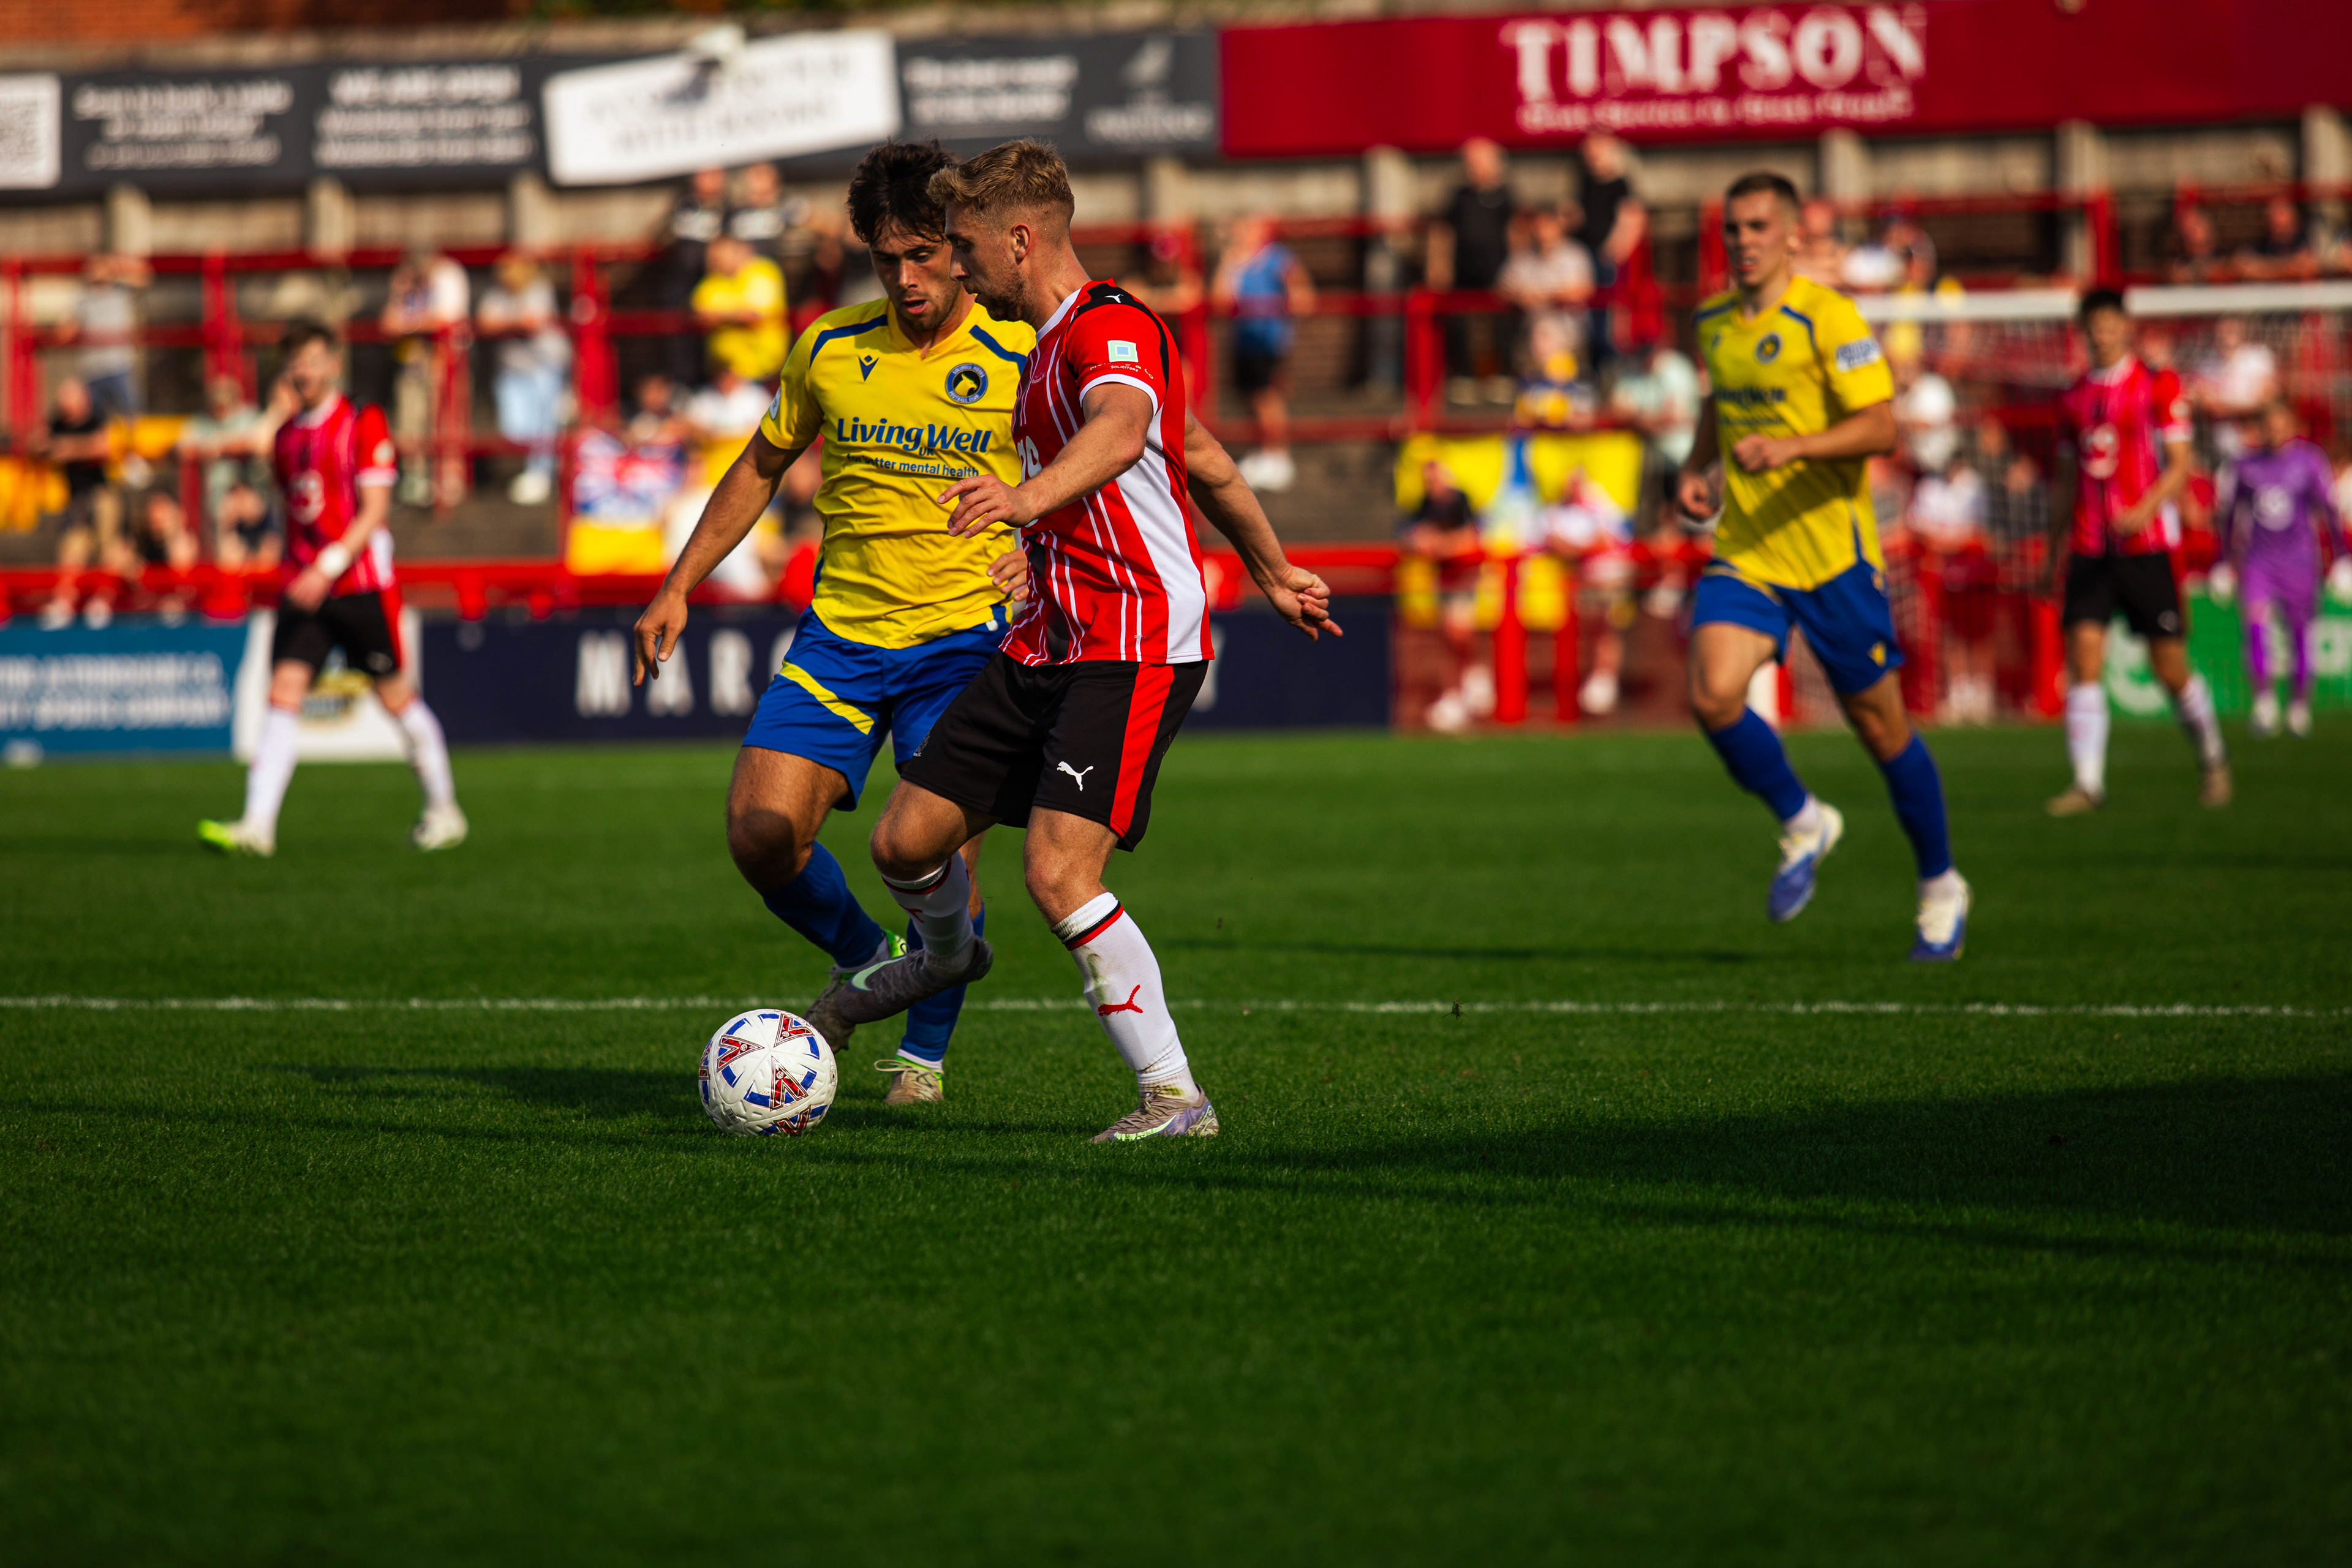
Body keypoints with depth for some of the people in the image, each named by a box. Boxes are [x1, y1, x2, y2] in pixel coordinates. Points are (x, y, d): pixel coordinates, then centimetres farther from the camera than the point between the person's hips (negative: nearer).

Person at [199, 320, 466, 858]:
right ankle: (258, 824, -18)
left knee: (396, 696, 5)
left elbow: (374, 511, -13)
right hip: (303, 588, 5)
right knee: (284, 693, -9)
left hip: (362, 586, -5)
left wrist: (329, 568, -22)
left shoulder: (364, 423, -6)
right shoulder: (289, 436, 13)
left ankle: (443, 810, 22)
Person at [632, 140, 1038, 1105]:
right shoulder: (831, 350, 3)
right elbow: (761, 468, 17)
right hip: (840, 634, 3)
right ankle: (863, 962, 20)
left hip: (964, 640, -3)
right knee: (759, 832, -10)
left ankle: (924, 1051, 16)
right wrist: (678, 588, 13)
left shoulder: (1021, 358, -6)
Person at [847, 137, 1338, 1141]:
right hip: (1049, 644, 9)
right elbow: (1205, 458, 29)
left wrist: (1031, 496, -58)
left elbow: (1124, 427, -39)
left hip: (1137, 649, -9)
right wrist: (1273, 574, 39)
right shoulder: (1057, 343, 18)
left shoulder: (1112, 329, -14)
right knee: (907, 839, 8)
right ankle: (949, 954, 43)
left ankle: (1175, 1094, -13)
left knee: (1058, 871, -21)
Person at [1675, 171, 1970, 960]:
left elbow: (1881, 428, -17)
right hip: (1744, 552, 5)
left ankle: (1940, 887, 25)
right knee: (1713, 696, -18)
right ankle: (1802, 824, 8)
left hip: (1832, 550, -5)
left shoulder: (1826, 317, -12)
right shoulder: (1712, 322, 9)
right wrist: (1699, 469, 10)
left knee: (1879, 724, 5)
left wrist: (1790, 449, -29)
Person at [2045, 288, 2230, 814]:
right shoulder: (2075, 399, 12)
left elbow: (2180, 466, -7)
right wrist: (2054, 557, 18)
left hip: (2146, 545, -4)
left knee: (2170, 668, 1)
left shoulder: (2158, 387, -1)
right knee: (2084, 658, -11)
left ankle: (2212, 757, 25)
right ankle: (2088, 781, -12)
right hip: (2090, 549, 4)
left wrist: (2144, 510, -24)